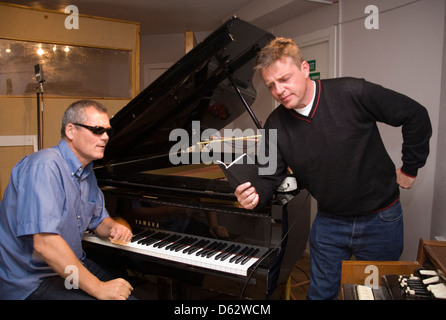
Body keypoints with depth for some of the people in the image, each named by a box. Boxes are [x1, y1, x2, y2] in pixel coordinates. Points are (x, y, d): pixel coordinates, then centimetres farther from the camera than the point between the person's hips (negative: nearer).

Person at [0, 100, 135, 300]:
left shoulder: (87, 172, 6)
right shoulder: (44, 166, -23)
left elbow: (99, 220, 18)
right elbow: (44, 243, -31)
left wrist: (113, 228, -7)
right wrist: (98, 288, -25)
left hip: (70, 266, 8)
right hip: (31, 282, -8)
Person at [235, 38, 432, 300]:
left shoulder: (352, 93, -21)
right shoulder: (275, 125, -10)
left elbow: (416, 115, -10)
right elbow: (272, 177, -5)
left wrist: (410, 169, -4)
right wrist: (256, 195, -27)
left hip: (380, 219, -2)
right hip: (329, 222, 2)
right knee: (321, 293, 15)